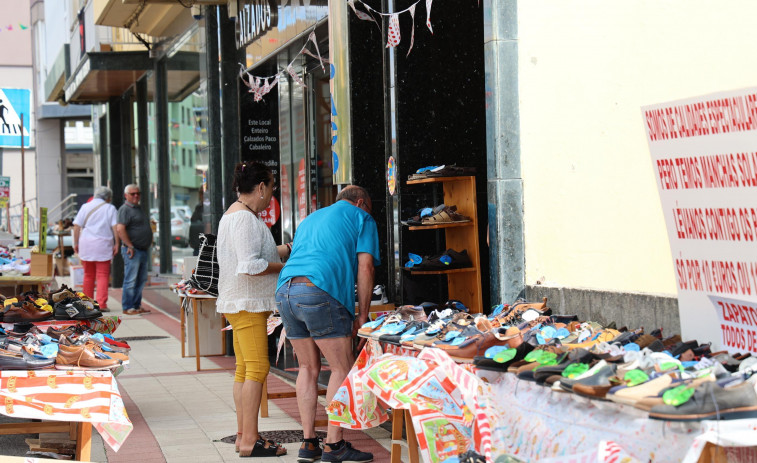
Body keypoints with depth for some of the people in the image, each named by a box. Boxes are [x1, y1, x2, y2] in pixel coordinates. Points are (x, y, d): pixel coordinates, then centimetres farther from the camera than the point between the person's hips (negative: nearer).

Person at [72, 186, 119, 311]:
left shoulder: (85, 207, 10)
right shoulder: (110, 208, 4)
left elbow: (77, 226, 4)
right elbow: (115, 227, -4)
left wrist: (76, 243, 8)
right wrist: (117, 244, -1)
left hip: (86, 244, 3)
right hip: (103, 245, -3)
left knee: (88, 275, 12)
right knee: (103, 275, -2)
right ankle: (101, 304, -11)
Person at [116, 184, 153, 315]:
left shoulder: (139, 209, 21)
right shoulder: (125, 209, -9)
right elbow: (120, 229, -19)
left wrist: (149, 244, 20)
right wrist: (130, 246, -20)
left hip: (144, 250, 9)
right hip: (133, 250, -9)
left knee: (141, 280, 11)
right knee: (131, 280, -8)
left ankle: (137, 306, 17)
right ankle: (128, 307, -5)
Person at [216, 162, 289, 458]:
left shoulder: (237, 214, 18)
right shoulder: (244, 218, -16)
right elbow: (250, 265, -23)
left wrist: (289, 249, 22)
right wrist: (284, 266, -11)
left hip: (241, 303, 11)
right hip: (246, 303, -11)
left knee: (244, 369, 11)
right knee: (257, 368, -11)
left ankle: (243, 435, 15)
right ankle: (249, 441, -10)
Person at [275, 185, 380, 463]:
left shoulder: (310, 219, 34)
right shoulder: (361, 218, 14)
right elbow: (364, 267, 3)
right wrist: (362, 316, 7)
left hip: (285, 291, 7)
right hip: (320, 294, -7)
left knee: (308, 369, 15)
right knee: (342, 370, 1)